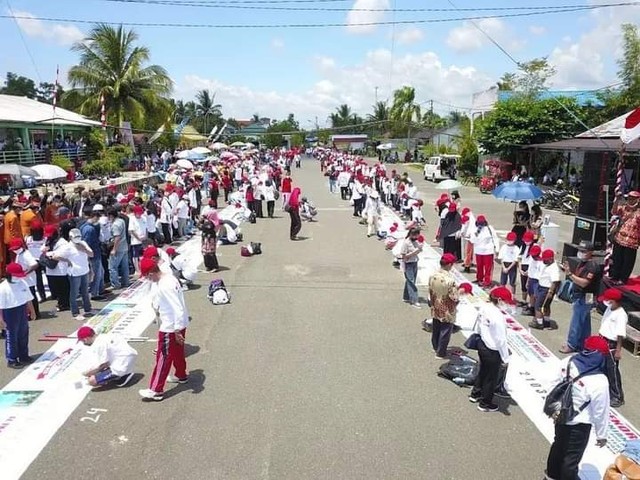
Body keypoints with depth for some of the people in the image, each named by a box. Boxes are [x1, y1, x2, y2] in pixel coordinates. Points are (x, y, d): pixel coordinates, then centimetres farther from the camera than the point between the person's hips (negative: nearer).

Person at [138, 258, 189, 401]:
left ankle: (156, 390, 11)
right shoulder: (169, 278, 2)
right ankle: (181, 375, 45)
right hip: (178, 324, 9)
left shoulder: (164, 286, -28)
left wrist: (177, 331, -24)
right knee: (177, 352, 26)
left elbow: (177, 309, -29)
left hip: (170, 328, -9)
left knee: (163, 358, 1)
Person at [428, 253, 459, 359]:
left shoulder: (432, 276, -10)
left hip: (436, 310, 6)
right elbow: (454, 299, -25)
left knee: (435, 330, 24)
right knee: (445, 332, 12)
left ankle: (436, 348, 43)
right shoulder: (450, 280, -29)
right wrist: (458, 291, -3)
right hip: (447, 312, -6)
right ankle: (441, 353, 25)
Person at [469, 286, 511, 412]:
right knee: (492, 377, 14)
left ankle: (475, 394, 47)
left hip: (482, 345, 8)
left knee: (483, 370, 29)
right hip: (493, 351, -8)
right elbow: (501, 340, -25)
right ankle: (485, 403, 32)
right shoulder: (498, 317, -30)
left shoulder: (484, 308, -6)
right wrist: (505, 358, -15)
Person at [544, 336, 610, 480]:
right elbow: (601, 412, -19)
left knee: (558, 445, 29)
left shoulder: (568, 362, -14)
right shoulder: (599, 381, -31)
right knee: (572, 457, 14)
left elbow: (556, 385, 2)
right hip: (579, 424, -7)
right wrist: (601, 435, -3)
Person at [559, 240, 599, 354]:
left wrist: (570, 274, -31)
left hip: (584, 299, -9)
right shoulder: (580, 262, 11)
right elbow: (575, 277, 16)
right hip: (578, 297, 9)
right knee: (584, 323, 17)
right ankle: (583, 344, 26)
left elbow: (584, 283, -26)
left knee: (576, 322, -2)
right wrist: (567, 270, 1)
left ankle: (571, 345, 7)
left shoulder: (592, 266, -18)